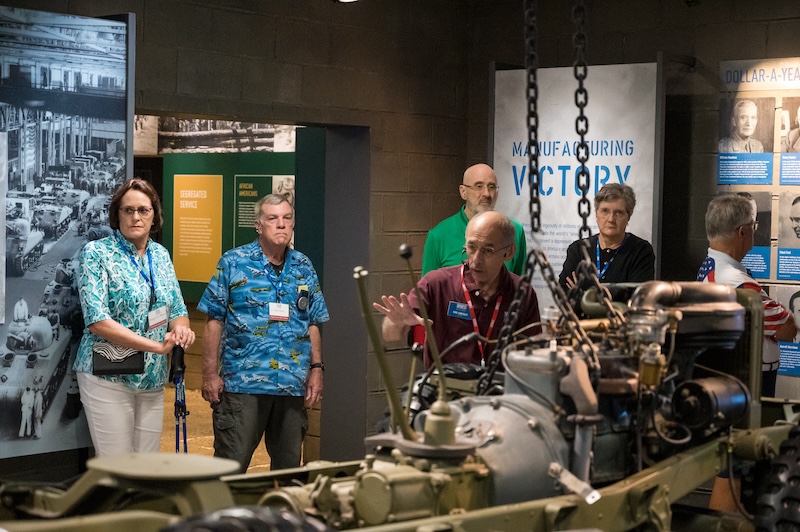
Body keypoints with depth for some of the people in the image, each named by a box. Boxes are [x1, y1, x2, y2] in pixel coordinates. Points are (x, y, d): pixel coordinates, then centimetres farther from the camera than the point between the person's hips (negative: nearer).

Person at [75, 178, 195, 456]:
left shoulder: (161, 255, 11)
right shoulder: (97, 253, -7)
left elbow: (177, 310, 13)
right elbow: (97, 321, -17)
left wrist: (181, 328, -13)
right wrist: (158, 346, -20)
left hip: (153, 379, 5)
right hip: (109, 377, -5)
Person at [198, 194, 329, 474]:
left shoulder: (304, 267, 11)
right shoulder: (233, 262, -1)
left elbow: (313, 324, 16)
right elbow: (214, 321, -1)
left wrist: (316, 368, 7)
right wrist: (210, 374, -5)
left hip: (293, 385, 4)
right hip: (242, 383, -4)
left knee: (289, 466, 12)